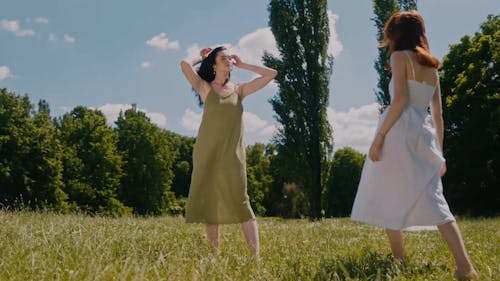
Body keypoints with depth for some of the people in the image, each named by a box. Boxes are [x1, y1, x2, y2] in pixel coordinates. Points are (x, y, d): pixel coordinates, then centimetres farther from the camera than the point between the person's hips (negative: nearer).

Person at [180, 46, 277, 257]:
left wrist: (242, 65, 13)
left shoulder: (239, 90, 10)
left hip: (232, 154, 1)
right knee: (210, 205, 2)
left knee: (240, 203, -8)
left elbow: (271, 74, 10)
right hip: (207, 153, 0)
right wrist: (201, 57, 10)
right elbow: (184, 64, -10)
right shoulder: (205, 88, 5)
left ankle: (256, 255, -11)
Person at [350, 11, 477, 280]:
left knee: (390, 200, 4)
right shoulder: (431, 66, 20)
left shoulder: (400, 56, 0)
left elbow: (400, 99, -14)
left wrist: (379, 136, -15)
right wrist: (439, 152, 21)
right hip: (425, 134, 7)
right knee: (432, 200, 3)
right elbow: (438, 113, 18)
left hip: (400, 131, -6)